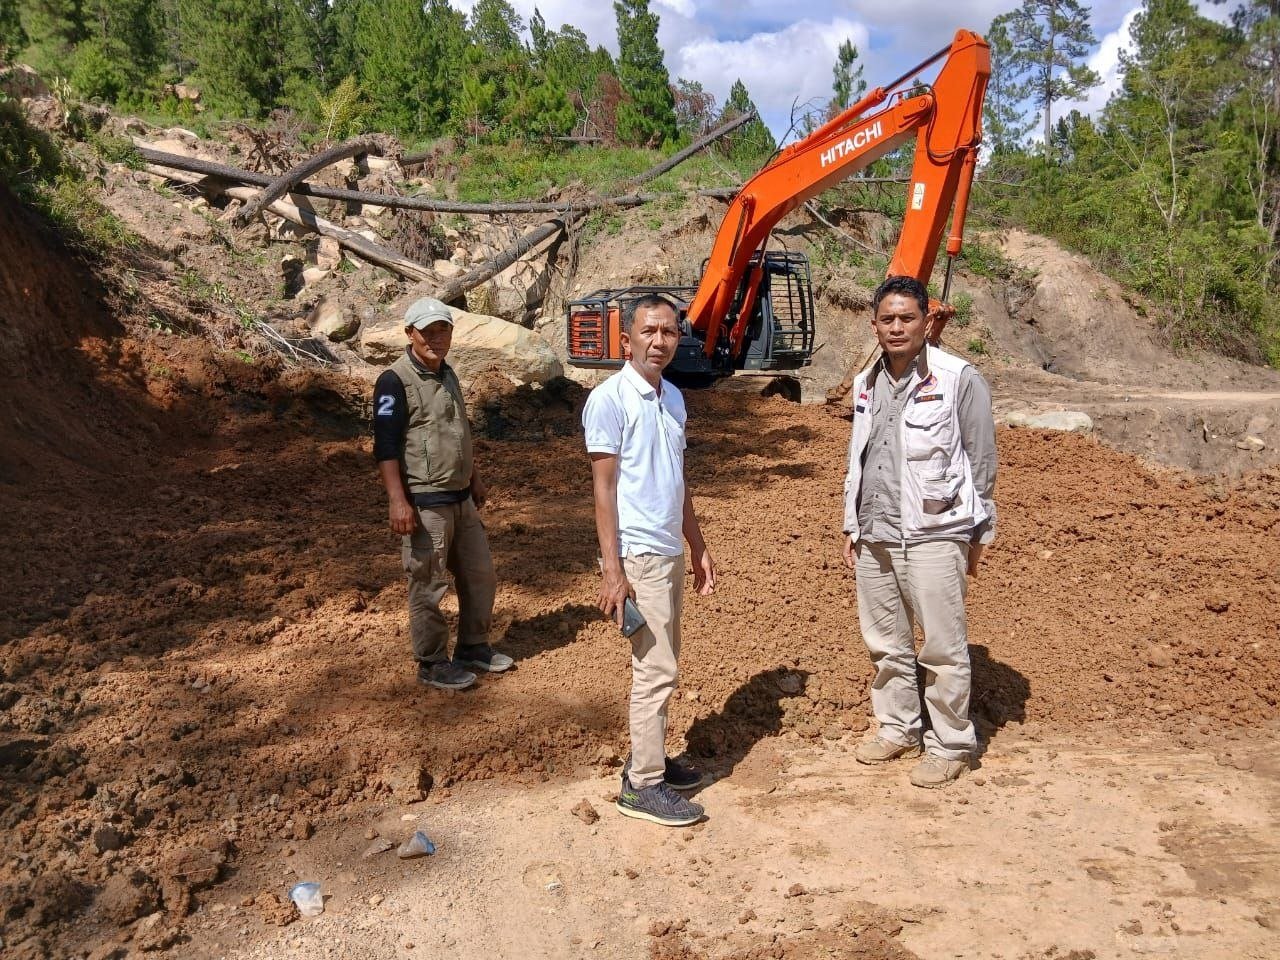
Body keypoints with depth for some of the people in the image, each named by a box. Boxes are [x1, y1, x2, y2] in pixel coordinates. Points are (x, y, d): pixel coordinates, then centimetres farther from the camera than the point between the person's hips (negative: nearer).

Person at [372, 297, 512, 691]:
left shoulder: (447, 374, 13)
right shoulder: (395, 381, -14)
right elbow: (385, 447, -17)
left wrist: (475, 480, 25)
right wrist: (398, 501, -23)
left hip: (461, 498, 9)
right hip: (425, 504, -8)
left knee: (480, 576, 15)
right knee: (428, 588, 2)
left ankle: (473, 647, 32)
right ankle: (432, 664, 17)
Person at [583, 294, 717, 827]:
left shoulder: (673, 397, 12)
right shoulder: (610, 399, -12)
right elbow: (603, 487, -14)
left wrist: (698, 547, 17)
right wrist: (612, 569, -17)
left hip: (670, 552, 8)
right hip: (638, 556, -8)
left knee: (660, 664, 16)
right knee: (656, 670, -5)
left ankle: (648, 758, 29)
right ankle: (643, 785, 7)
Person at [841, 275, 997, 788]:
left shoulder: (959, 379, -7)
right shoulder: (866, 384, 11)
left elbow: (982, 460, -3)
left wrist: (977, 535, -2)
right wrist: (851, 526, 17)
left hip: (933, 535, -6)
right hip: (874, 537, 6)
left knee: (943, 649, 1)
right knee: (886, 644, 16)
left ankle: (950, 745, 16)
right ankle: (898, 729, 32)